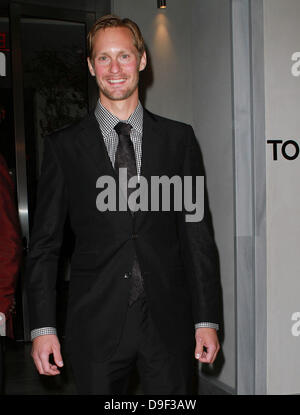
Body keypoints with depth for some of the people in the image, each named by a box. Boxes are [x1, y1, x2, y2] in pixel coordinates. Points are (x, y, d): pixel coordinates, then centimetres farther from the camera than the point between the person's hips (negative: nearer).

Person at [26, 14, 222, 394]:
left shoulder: (179, 138, 4)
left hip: (168, 324, 1)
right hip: (96, 325, 0)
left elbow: (197, 234, 4)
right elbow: (44, 244, 2)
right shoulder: (63, 146, 2)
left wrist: (207, 320, 1)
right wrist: (43, 327, -3)